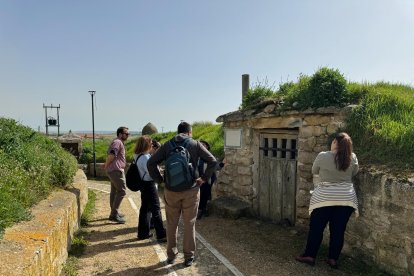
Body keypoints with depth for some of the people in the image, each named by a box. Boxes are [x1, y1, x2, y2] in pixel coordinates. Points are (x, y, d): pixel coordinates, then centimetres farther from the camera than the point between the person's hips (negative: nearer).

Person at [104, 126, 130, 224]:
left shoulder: (118, 142, 20)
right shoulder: (118, 142, -14)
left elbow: (111, 155, 19)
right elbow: (111, 155, -23)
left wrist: (106, 165, 9)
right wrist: (106, 166, -10)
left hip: (114, 170, 11)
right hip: (116, 170, -11)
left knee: (114, 191, 16)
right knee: (122, 191, -9)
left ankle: (114, 213, 26)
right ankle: (114, 214, -7)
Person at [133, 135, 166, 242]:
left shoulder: (139, 156, 9)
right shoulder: (144, 157, -21)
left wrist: (152, 153, 4)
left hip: (144, 185, 10)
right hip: (149, 185, -10)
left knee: (145, 209, 17)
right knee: (156, 210, -3)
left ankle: (143, 233, 26)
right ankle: (161, 235, 3)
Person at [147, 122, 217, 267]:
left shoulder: (168, 145, 3)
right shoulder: (195, 144, -1)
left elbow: (151, 163, -3)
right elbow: (212, 161, -7)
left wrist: (160, 180, 2)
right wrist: (204, 178, -2)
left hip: (171, 190, 1)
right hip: (191, 190, -1)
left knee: (171, 224, 15)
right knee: (189, 224, 10)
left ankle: (171, 255, 25)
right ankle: (188, 257, 18)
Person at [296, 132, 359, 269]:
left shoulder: (322, 156, -10)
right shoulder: (352, 158, -2)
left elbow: (314, 171, 6)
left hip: (325, 198, -3)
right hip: (346, 198, 3)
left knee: (316, 228, 8)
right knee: (338, 230, 11)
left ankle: (309, 256, 15)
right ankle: (333, 259, 18)